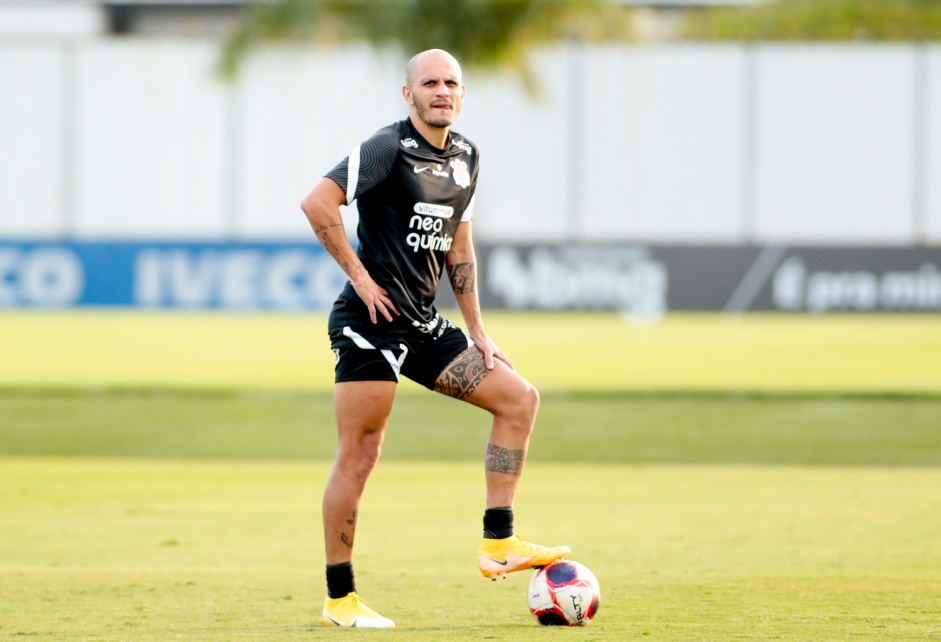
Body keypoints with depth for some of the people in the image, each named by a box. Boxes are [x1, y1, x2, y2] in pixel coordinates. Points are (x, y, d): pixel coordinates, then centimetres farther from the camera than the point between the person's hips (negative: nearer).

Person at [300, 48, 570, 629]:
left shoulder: (466, 157, 13)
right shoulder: (388, 149, -12)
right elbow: (318, 203, -21)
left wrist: (478, 332, 18)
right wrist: (360, 276, -18)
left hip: (424, 326, 8)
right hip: (371, 322, -8)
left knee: (519, 398, 2)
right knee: (359, 456, -6)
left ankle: (498, 544, 3)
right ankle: (339, 598, 1)